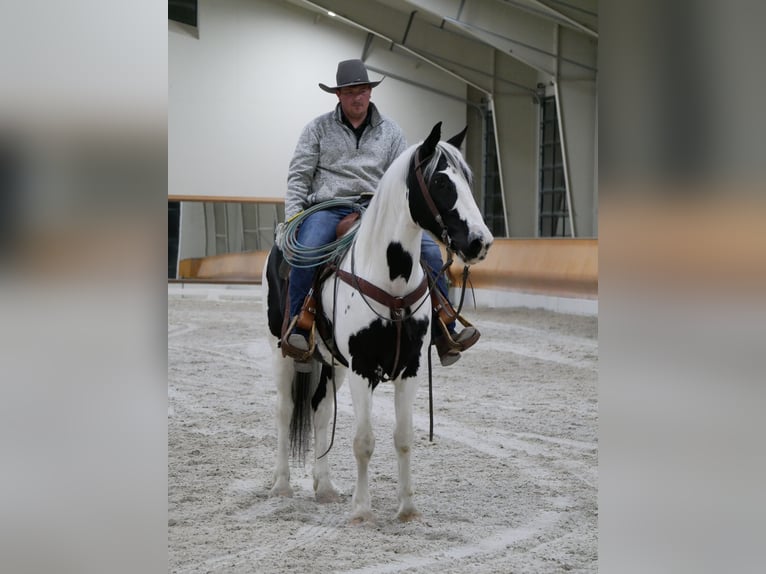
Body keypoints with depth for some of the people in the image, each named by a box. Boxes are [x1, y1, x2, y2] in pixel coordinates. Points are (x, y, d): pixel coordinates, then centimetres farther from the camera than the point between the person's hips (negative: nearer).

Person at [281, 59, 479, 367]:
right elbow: (299, 176, 6)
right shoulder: (318, 128, 10)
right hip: (329, 207, -2)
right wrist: (293, 216, -8)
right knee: (306, 252, -35)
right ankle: (297, 329, -22)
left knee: (429, 249, -18)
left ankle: (444, 332, -11)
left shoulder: (390, 131, 15)